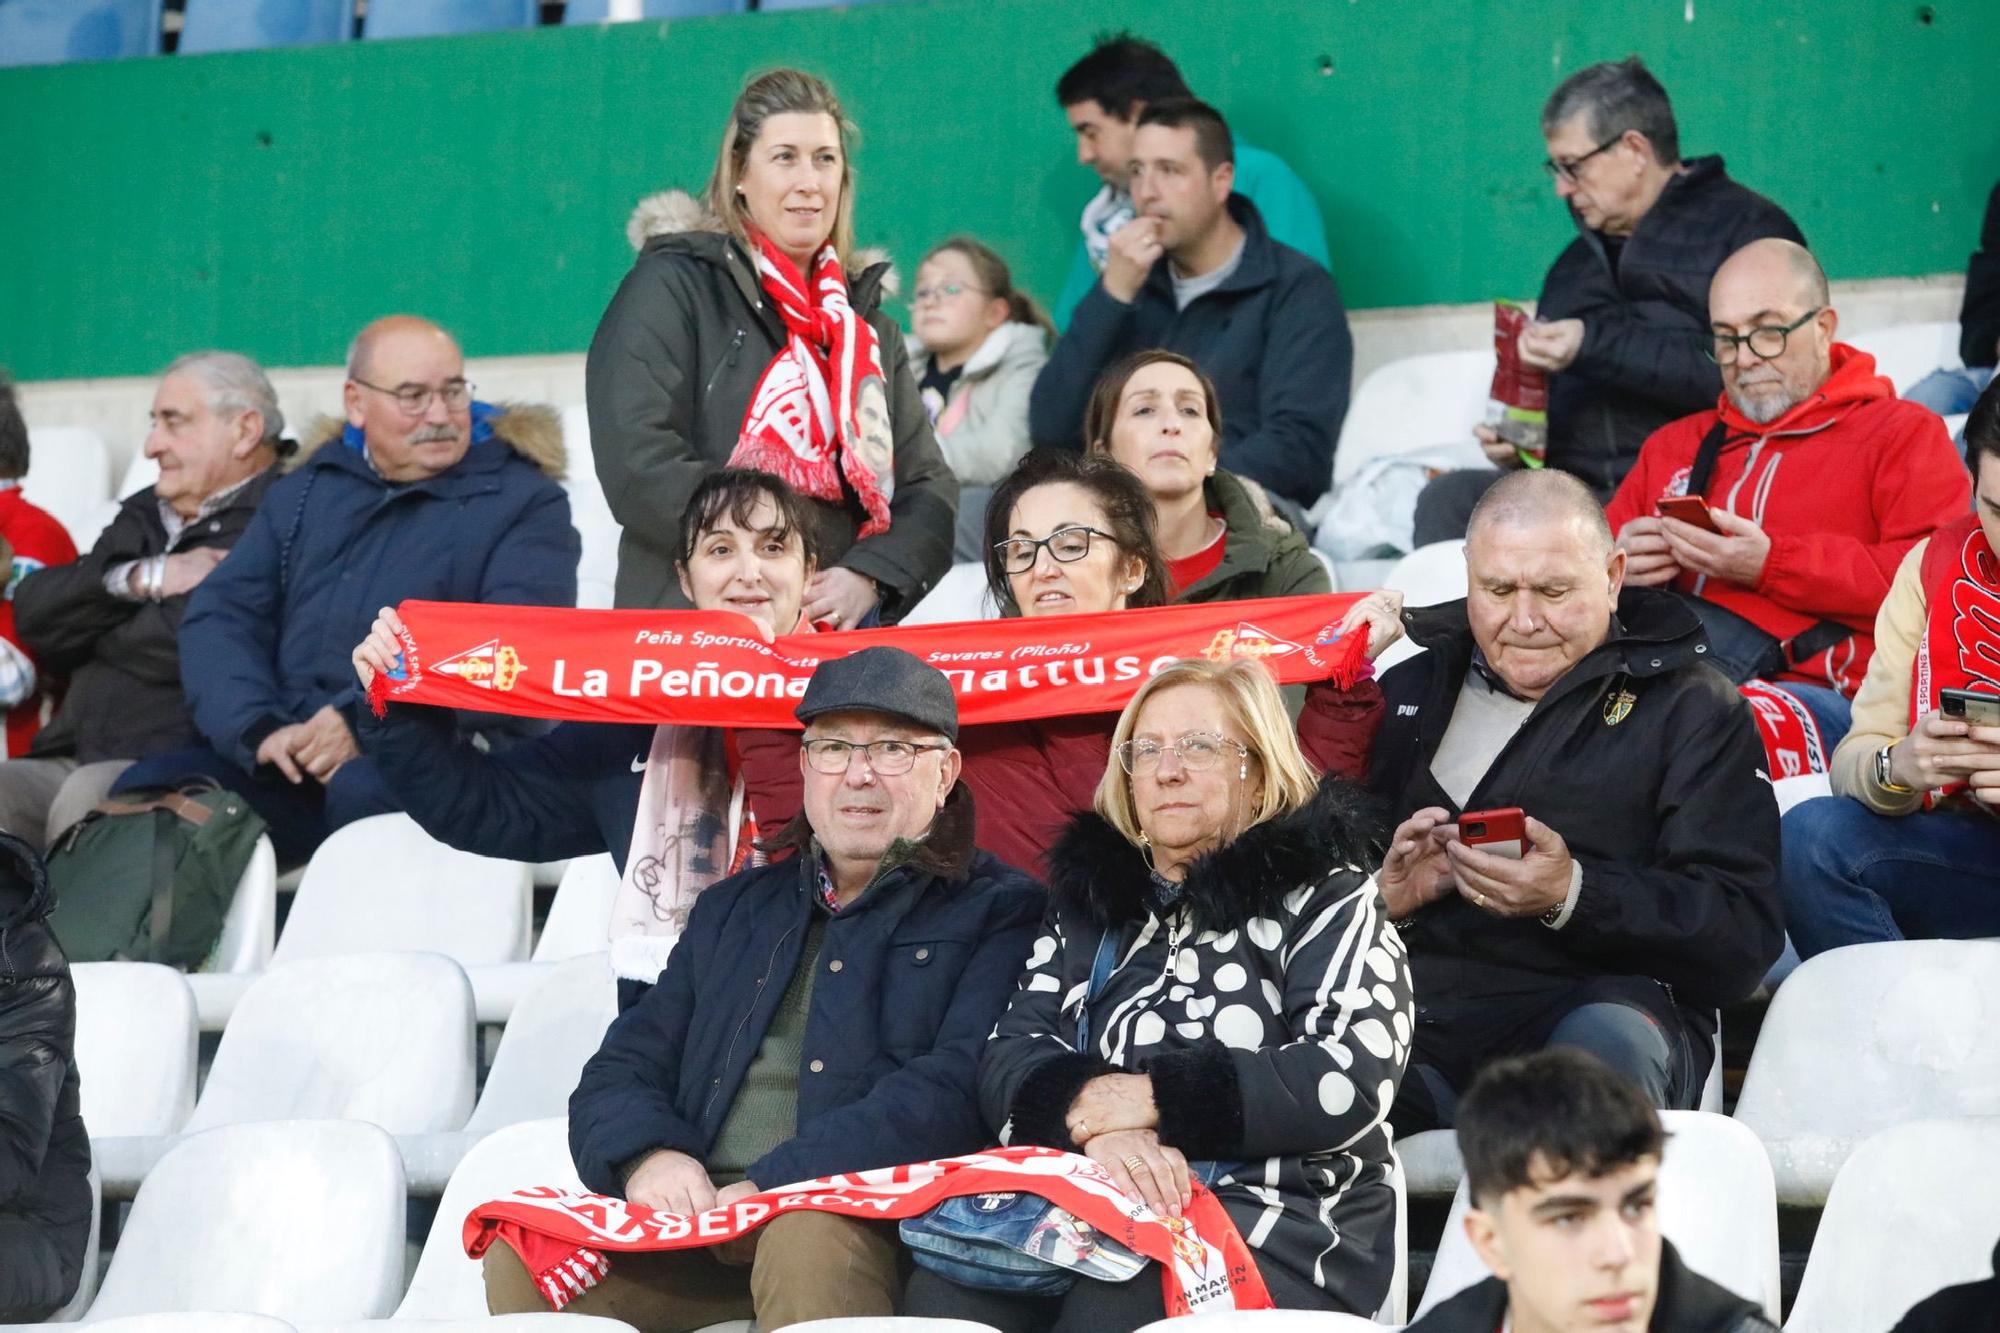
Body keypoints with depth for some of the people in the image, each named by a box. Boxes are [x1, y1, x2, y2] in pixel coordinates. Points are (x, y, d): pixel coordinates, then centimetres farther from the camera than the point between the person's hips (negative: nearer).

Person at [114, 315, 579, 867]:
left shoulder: (525, 501, 9)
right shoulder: (303, 494, 23)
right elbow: (220, 615, 11)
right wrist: (260, 729, -11)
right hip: (288, 765, 4)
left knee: (365, 787, -38)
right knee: (147, 789, -23)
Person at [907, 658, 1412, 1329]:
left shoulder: (1324, 895, 9)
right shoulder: (1089, 899, 23)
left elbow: (1353, 1077, -7)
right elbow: (1011, 1057, 9)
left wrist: (1154, 1100, -11)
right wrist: (1096, 1121, -15)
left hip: (1271, 1220, -4)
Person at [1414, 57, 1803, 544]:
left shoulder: (1749, 231, 1)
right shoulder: (1579, 261, 26)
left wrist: (1594, 344, -15)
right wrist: (1510, 437, 12)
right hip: (1572, 487, 7)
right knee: (1448, 500, -21)